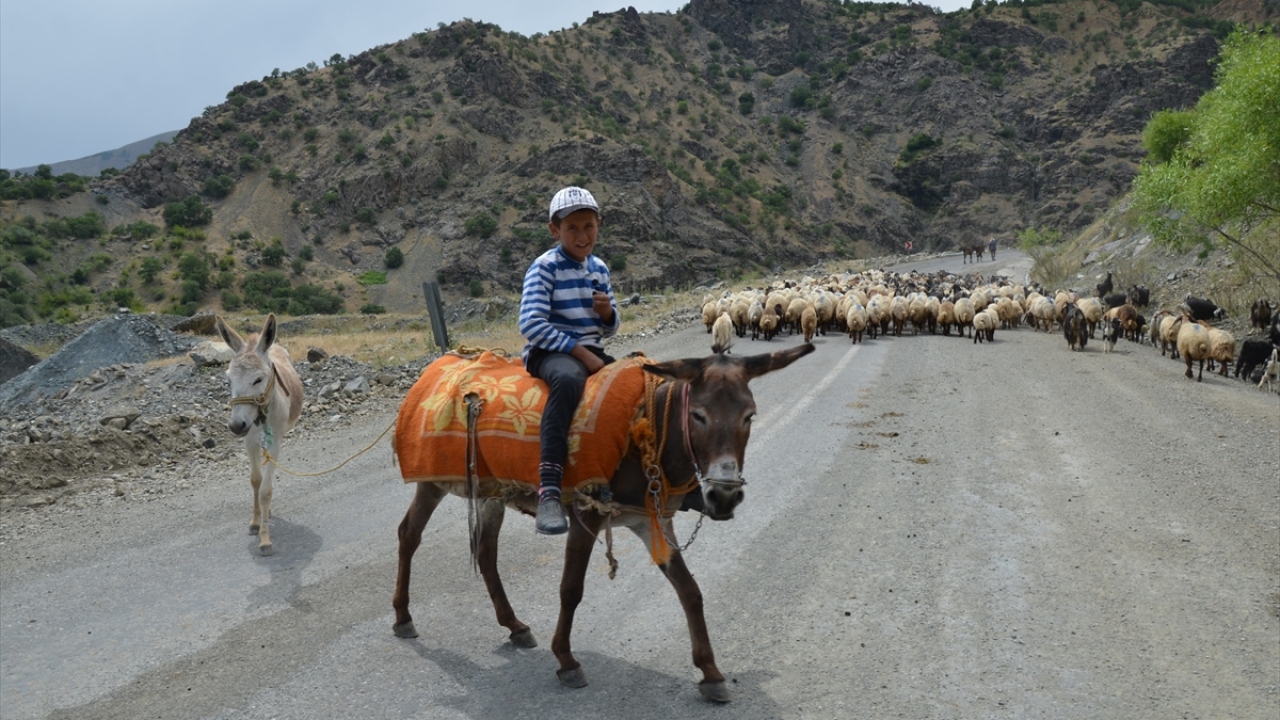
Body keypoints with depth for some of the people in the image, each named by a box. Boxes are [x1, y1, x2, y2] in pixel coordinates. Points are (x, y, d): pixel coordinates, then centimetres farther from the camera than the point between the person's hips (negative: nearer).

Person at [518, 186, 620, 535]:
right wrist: (581, 353, -19)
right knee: (569, 378, -41)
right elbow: (532, 324, -18)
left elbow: (609, 329, 19)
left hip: (591, 352, 7)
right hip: (549, 352, -7)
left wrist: (608, 312, -6)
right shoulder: (545, 267, -7)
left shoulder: (599, 268, 13)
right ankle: (549, 492, -48)